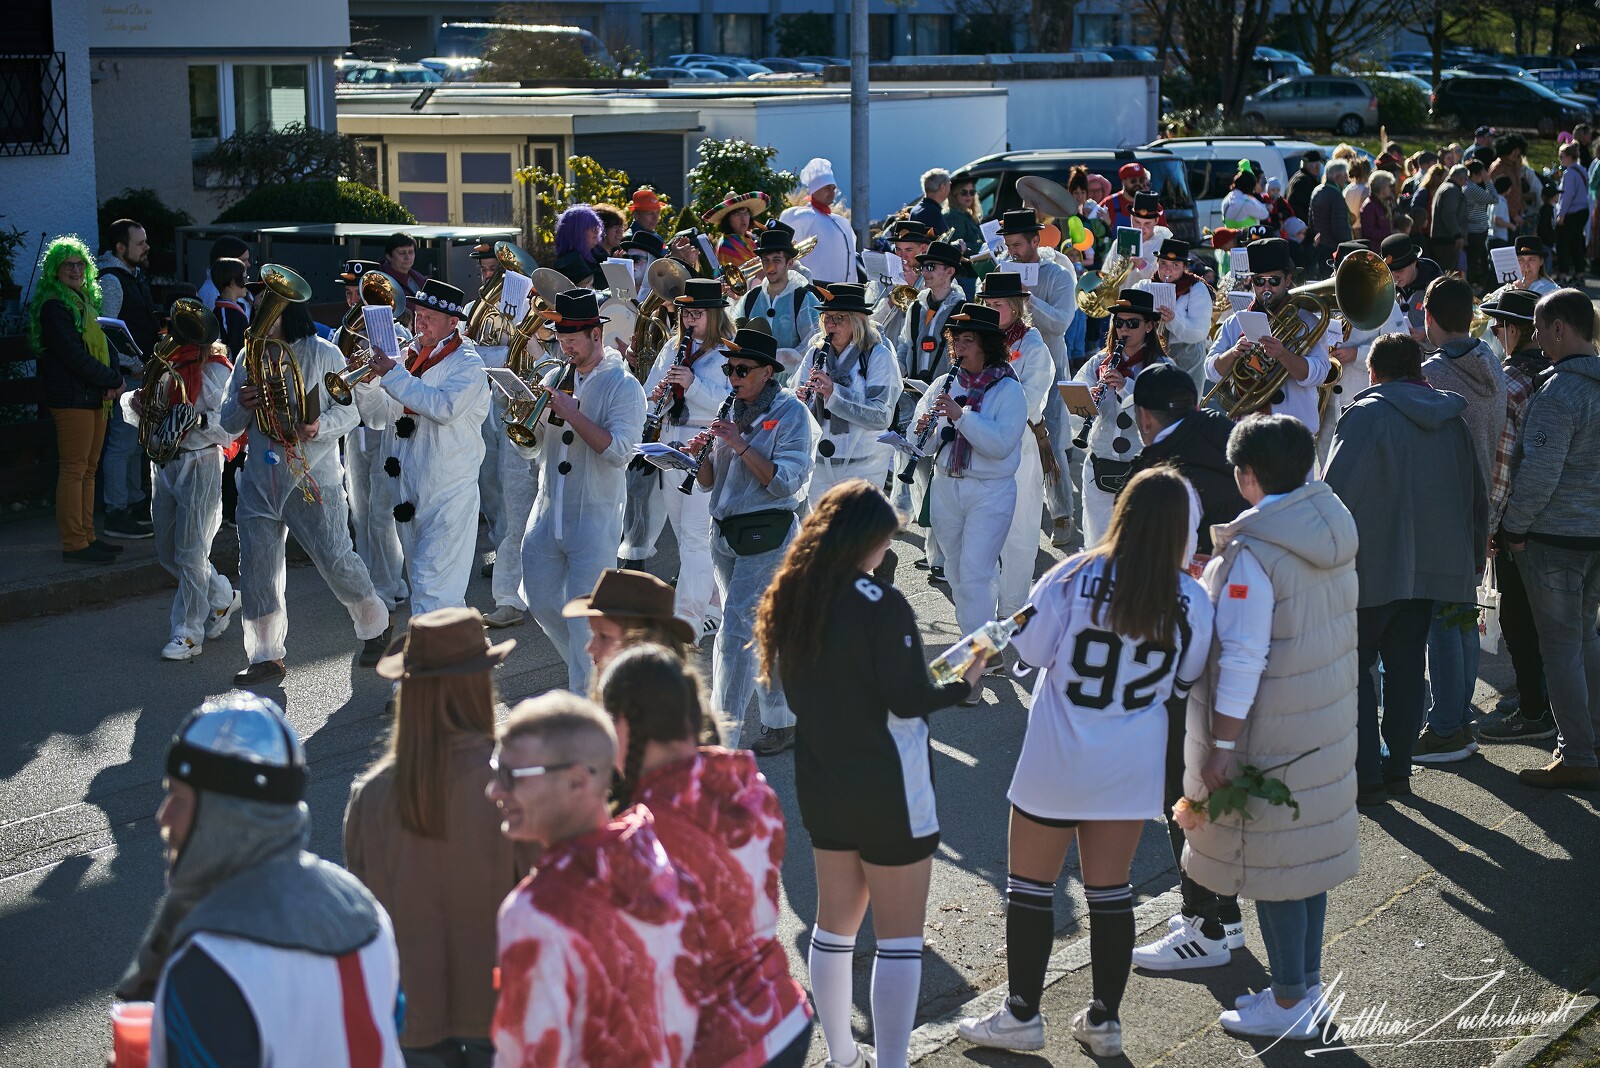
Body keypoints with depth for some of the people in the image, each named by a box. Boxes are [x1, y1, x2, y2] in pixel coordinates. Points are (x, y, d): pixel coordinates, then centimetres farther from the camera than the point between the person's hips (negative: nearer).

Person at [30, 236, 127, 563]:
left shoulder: (86, 301, 17)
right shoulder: (54, 306, -11)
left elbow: (104, 345, 18)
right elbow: (74, 356, -17)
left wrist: (113, 379, -2)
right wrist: (113, 381, -10)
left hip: (95, 397, 9)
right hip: (71, 398, -9)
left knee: (88, 469, 11)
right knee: (74, 470, -7)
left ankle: (87, 537, 16)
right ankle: (74, 545, -5)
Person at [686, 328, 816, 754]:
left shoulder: (791, 413, -8)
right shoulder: (732, 409, 12)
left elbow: (785, 482, -18)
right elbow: (709, 481, 14)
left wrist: (740, 445, -22)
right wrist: (700, 453, -7)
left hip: (767, 537, -7)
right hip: (726, 534, 7)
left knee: (736, 629, -13)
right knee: (759, 632, 13)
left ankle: (721, 735, -12)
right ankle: (783, 721, 26)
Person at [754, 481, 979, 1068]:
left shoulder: (790, 599, 1)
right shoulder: (880, 605, -20)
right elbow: (908, 701, -19)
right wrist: (962, 684, -4)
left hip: (821, 787, 7)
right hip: (888, 793, -7)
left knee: (836, 920, 18)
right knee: (899, 936, 3)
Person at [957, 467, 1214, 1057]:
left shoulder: (1073, 578, -17)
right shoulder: (1191, 602, -9)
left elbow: (1031, 647, -9)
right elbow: (1187, 682, 3)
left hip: (1058, 759, -3)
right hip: (1133, 765, 3)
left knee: (1030, 885, 11)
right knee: (1110, 891, 14)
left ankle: (1022, 1015, 19)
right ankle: (1104, 1019, 22)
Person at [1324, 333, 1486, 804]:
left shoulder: (1366, 414, -10)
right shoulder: (1452, 419, 8)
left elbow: (1336, 490, -17)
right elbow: (1476, 496, 13)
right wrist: (1471, 554, 22)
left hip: (1371, 566, -6)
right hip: (1429, 566, 6)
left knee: (1355, 666, 3)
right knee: (1406, 666, 13)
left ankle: (1366, 777, 0)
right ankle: (1398, 769, 16)